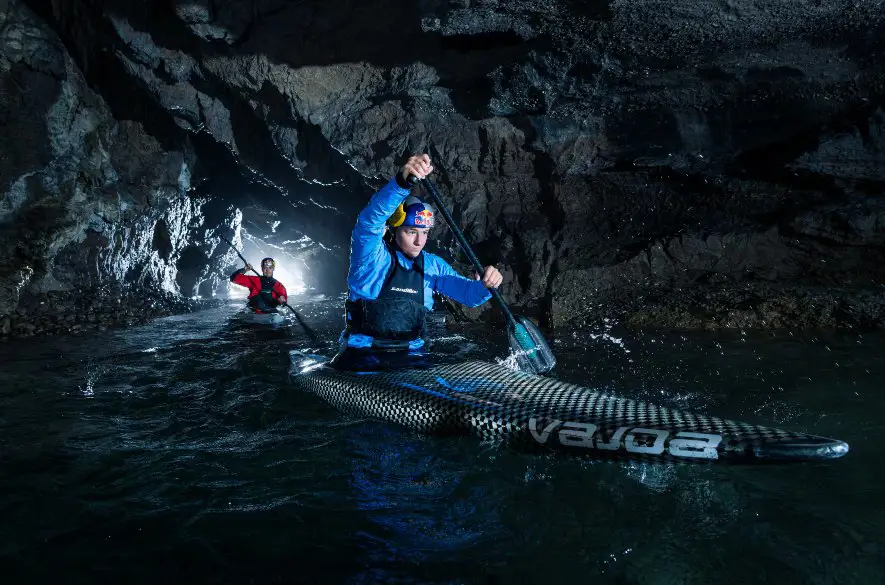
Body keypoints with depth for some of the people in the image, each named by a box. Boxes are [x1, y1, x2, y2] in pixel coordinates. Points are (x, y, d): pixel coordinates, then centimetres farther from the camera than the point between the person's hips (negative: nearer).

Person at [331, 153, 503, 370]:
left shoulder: (432, 265, 8)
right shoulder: (371, 253, -7)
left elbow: (469, 294, 9)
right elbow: (371, 219, -27)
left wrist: (485, 283, -16)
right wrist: (402, 181, -44)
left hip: (412, 353, 4)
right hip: (363, 354, -4)